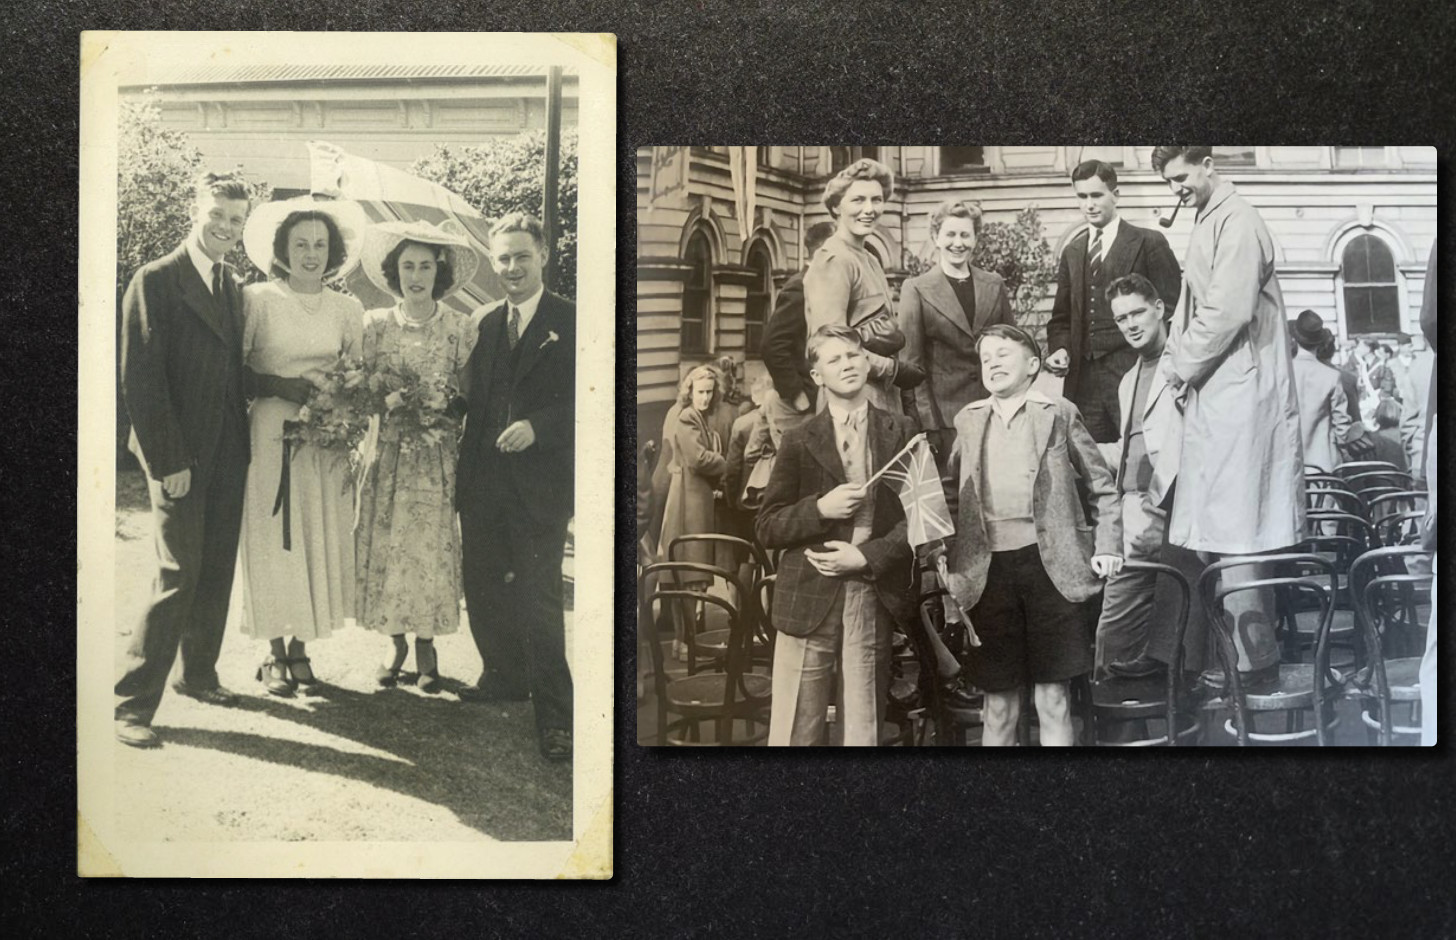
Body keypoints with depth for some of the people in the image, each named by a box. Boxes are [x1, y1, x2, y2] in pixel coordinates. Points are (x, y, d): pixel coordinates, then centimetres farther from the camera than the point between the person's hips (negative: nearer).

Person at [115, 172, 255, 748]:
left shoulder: (232, 287, 14)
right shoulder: (156, 281, -7)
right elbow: (139, 379, -11)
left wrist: (245, 440, 7)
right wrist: (166, 461, -14)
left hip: (228, 456, 7)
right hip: (179, 458, -7)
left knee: (217, 573, 12)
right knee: (179, 577, -9)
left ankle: (198, 675, 28)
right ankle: (133, 702, -1)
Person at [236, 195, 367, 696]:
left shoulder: (348, 309, 8)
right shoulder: (257, 299, -2)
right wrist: (282, 387, -13)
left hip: (327, 442, 3)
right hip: (270, 433, -3)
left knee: (321, 541, 4)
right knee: (273, 541, -1)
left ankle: (300, 649, 15)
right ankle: (275, 655, 10)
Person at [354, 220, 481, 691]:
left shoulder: (460, 328, 0)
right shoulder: (375, 325, 3)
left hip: (436, 458, -1)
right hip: (387, 454, 1)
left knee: (431, 550, -1)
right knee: (385, 550, 2)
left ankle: (427, 646, 14)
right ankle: (396, 643, 17)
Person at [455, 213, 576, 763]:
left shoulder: (570, 321, -4)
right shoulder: (487, 324, 13)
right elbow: (474, 398, 14)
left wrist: (536, 426, -21)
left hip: (540, 481, -6)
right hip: (484, 483, 6)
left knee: (538, 595, -6)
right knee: (481, 584, 13)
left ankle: (554, 713, 4)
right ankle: (506, 677, 33)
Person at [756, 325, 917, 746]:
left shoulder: (900, 434, 9)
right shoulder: (800, 440, 6)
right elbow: (768, 528, 5)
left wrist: (867, 556, -8)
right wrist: (819, 508, -12)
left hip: (875, 597, 1)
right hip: (810, 599, -1)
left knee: (865, 729, 6)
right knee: (795, 731, -1)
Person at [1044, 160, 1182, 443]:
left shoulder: (1149, 243, 2)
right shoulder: (1072, 252, 18)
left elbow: (1171, 309, -1)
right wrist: (1059, 349, 0)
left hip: (1135, 376, -4)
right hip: (1083, 379, 5)